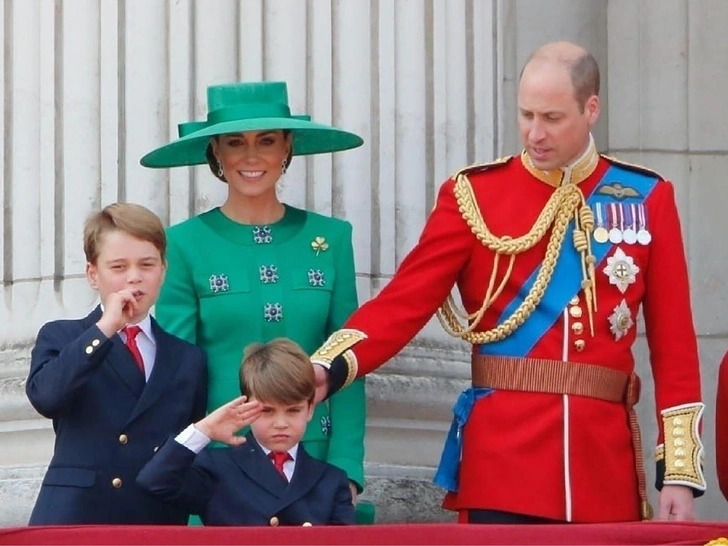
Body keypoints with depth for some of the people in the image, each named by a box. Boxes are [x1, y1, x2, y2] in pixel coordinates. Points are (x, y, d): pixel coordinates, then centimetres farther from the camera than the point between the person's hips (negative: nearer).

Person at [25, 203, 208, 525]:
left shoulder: (187, 357, 15)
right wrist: (103, 329, -13)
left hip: (160, 524, 3)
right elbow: (45, 397, -14)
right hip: (72, 521, -2)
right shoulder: (61, 339, 8)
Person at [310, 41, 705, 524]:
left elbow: (674, 343, 5)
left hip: (606, 464, 2)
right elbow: (403, 303, -3)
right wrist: (329, 370, -21)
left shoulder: (646, 199, 6)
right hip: (503, 465, -2)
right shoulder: (475, 194, 2)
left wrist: (680, 472, 0)